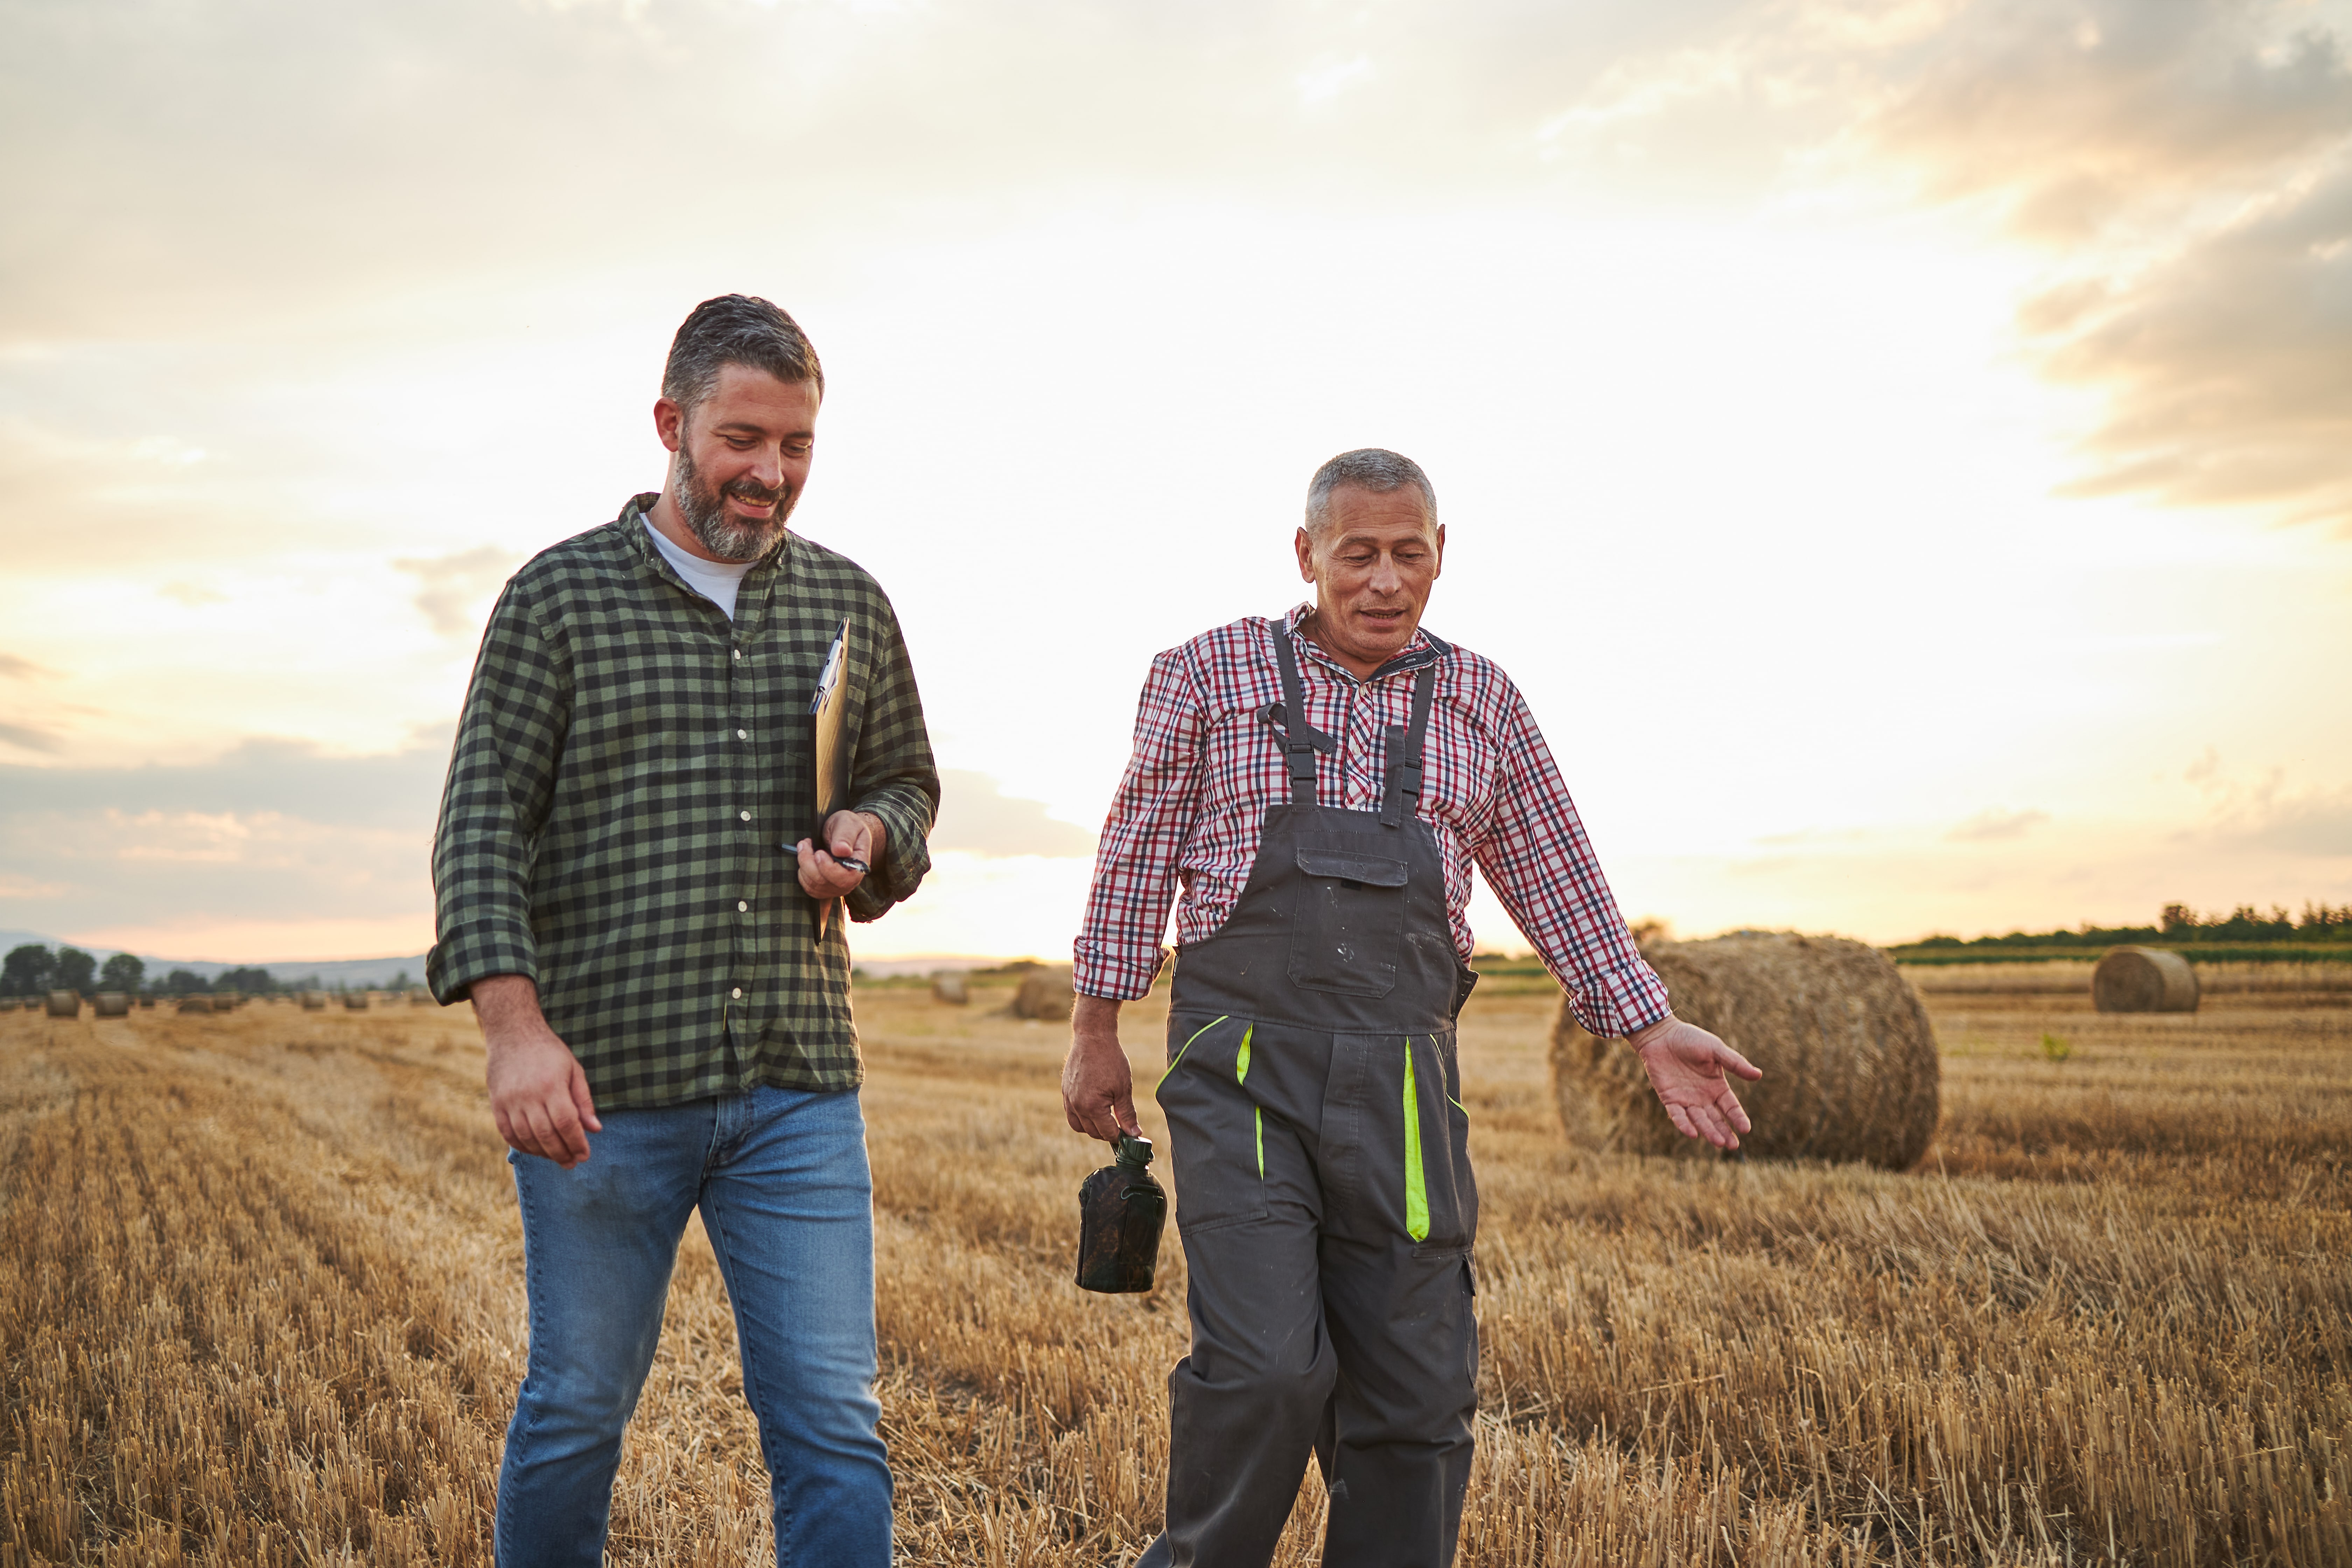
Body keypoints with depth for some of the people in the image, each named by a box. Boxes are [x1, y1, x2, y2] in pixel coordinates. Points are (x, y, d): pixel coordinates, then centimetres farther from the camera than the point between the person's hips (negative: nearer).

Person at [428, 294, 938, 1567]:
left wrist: (870, 840, -3)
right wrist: (516, 1029, -18)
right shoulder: (559, 597, 0)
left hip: (800, 1087, 2)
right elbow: (482, 825, -5)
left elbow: (908, 781, 21)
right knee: (577, 1410, 12)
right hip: (601, 1086, -2)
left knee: (832, 1426, 2)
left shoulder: (849, 604, 10)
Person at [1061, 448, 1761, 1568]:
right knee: (1265, 1369, -12)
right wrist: (1094, 1030, 7)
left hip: (1403, 1085, 3)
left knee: (1414, 1389, 4)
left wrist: (1651, 1030, 12)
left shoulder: (1480, 702, 11)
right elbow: (1138, 857, 7)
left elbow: (1556, 880, 16)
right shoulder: (1208, 675, 4)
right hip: (1241, 1068, -2)